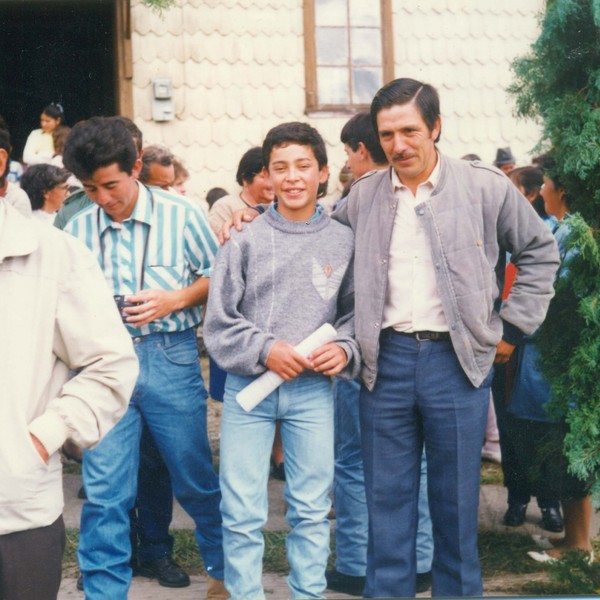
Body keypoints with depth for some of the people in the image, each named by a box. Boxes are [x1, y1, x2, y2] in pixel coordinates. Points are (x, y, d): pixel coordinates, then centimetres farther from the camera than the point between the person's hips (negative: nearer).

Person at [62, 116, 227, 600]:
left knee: (195, 477, 11)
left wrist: (175, 299, -11)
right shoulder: (77, 230, 5)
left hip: (169, 357, -2)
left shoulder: (179, 216, -2)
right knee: (104, 490, 1)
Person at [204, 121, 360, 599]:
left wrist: (344, 349, -9)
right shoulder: (245, 241, -1)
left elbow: (355, 313, 9)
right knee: (242, 512, 3)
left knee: (312, 509, 10)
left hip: (313, 390, 1)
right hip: (248, 387, -1)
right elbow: (219, 325, 0)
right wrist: (266, 350, -13)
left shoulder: (343, 242, 3)